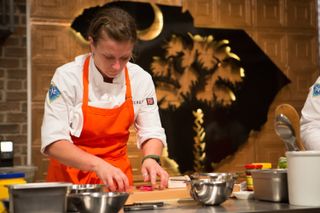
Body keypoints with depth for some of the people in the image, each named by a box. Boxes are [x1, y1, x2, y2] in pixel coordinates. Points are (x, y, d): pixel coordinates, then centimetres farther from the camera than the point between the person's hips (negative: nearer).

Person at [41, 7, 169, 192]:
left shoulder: (141, 79, -3)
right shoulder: (67, 77, -13)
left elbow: (151, 132, 3)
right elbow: (53, 143, -17)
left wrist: (151, 158, -19)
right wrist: (97, 165, -31)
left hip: (118, 176, 2)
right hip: (71, 177, -2)